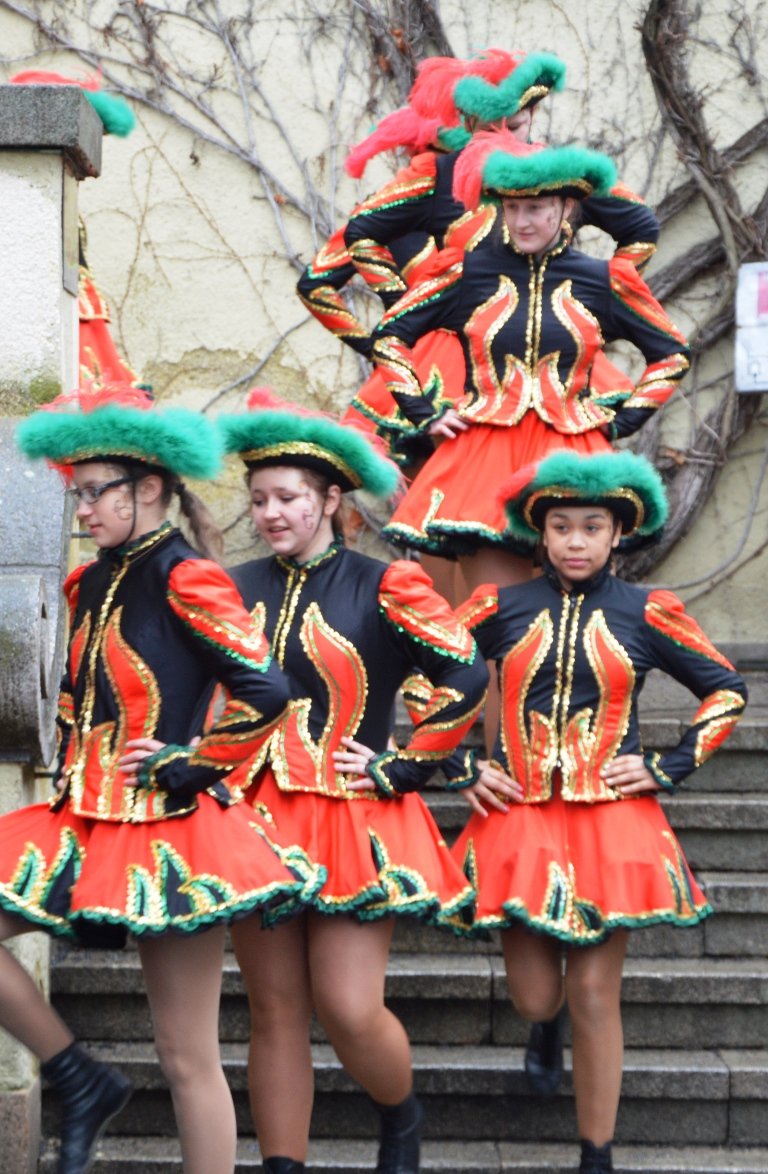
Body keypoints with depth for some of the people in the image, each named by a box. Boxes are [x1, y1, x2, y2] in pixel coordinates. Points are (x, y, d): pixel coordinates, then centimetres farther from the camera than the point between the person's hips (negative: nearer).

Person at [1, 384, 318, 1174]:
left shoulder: (185, 580, -12)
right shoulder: (91, 584, 11)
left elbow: (263, 689, -20)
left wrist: (187, 764, -13)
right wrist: (71, 768, 14)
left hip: (168, 833, -8)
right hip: (88, 820, 8)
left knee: (187, 1058, 0)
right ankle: (80, 1082, 13)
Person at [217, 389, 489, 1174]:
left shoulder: (384, 587, -3)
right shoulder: (237, 590, 8)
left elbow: (468, 677, -9)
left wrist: (400, 768, -9)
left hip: (353, 823, -3)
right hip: (257, 819, 4)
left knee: (349, 1010, -6)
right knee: (275, 1011, 5)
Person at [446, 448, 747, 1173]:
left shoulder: (646, 614, 2)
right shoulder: (501, 608, 3)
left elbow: (728, 691, 9)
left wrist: (668, 768, 1)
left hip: (613, 822, -1)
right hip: (519, 818, 1)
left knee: (593, 996, -1)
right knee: (534, 1000, 1)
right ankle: (547, 1037, 40)